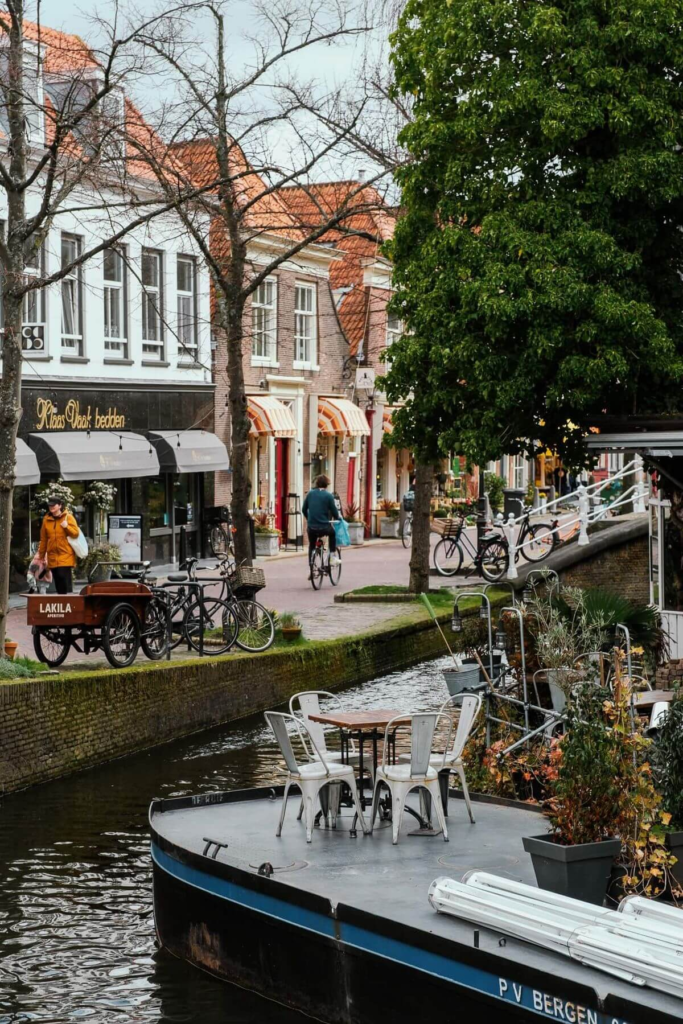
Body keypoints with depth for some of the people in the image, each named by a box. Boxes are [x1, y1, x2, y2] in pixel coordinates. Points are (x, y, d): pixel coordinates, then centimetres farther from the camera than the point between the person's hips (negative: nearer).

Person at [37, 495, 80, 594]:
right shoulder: (46, 519, 10)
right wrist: (41, 555, 15)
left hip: (65, 555, -4)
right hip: (52, 557, 4)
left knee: (65, 579, -13)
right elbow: (43, 539, 13)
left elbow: (75, 533, -5)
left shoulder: (68, 517, -1)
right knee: (58, 582, 6)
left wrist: (67, 527, -22)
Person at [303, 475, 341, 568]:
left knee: (311, 546, 23)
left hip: (311, 527, 2)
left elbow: (304, 510, 10)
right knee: (333, 533, 31)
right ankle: (333, 556, 26)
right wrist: (338, 517, 21)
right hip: (324, 527, -2)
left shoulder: (310, 494, 4)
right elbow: (334, 512, -2)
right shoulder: (328, 496, -7)